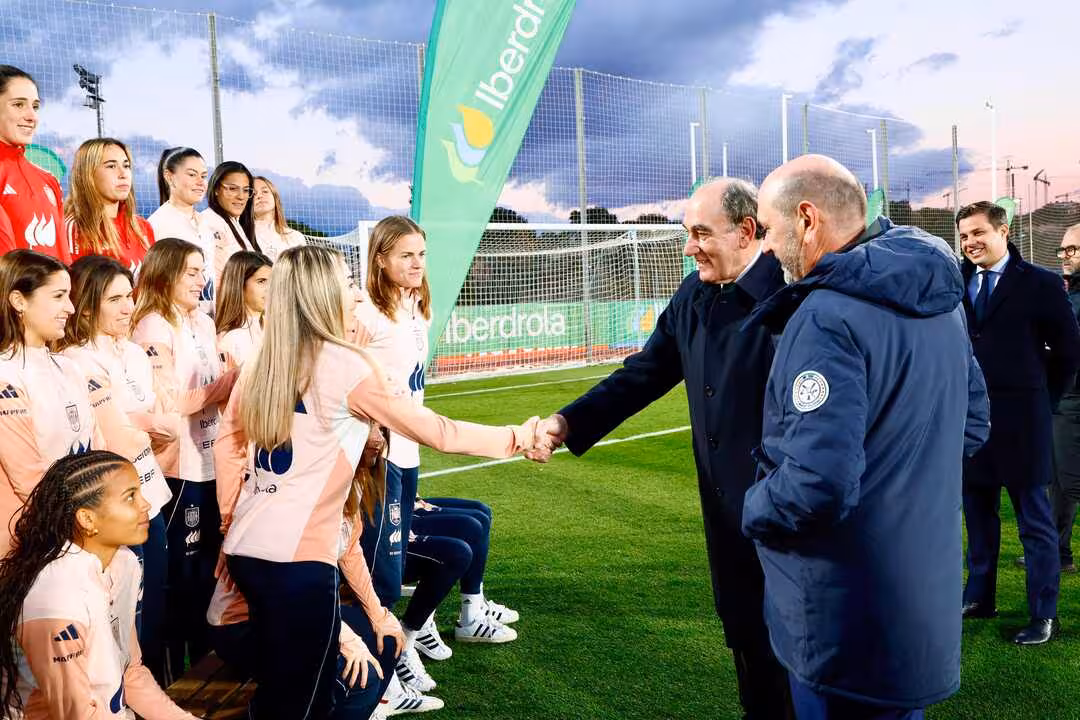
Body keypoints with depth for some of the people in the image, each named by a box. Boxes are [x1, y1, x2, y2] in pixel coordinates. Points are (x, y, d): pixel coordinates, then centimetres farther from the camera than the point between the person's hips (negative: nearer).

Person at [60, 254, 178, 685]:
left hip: (150, 500, 7)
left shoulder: (135, 354, 8)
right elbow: (121, 445, -19)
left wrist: (135, 425, -13)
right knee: (132, 624, 6)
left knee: (156, 614, 18)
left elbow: (169, 428, 6)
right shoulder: (79, 365, -17)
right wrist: (149, 421, -2)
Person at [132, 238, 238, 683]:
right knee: (179, 571, 2)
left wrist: (236, 383, -2)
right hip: (177, 468, -8)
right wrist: (221, 388, -12)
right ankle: (170, 674, 16)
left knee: (208, 564, 16)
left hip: (209, 462, 8)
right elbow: (164, 404, -18)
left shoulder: (203, 323, 12)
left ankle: (204, 660, 31)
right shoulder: (153, 327, -13)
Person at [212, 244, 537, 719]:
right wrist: (516, 438, 2)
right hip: (298, 558, -7)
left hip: (245, 551, 7)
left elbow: (228, 443, 15)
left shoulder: (262, 361, 9)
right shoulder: (342, 364, -11)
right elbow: (434, 431, -9)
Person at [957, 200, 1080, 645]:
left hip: (1020, 422, -4)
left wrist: (1043, 399, 4)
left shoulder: (1040, 284, -5)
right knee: (978, 514, 15)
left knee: (1035, 521, 4)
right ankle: (979, 598, 28)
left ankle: (1042, 615, 13)